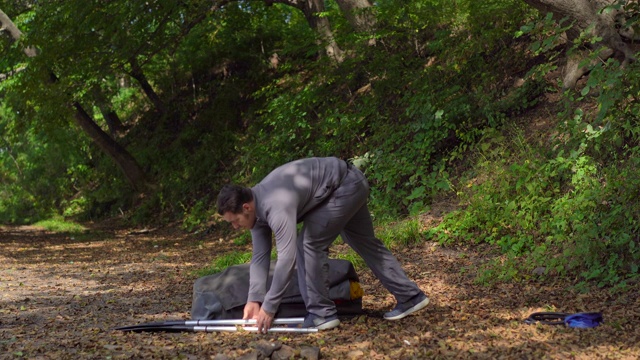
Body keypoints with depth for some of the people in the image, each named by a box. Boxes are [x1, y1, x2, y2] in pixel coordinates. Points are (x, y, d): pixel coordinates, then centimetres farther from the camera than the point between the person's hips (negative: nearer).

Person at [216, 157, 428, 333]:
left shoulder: (275, 206, -32)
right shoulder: (256, 206, -3)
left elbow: (287, 258, -34)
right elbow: (260, 256, 3)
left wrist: (269, 308, -29)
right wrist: (254, 300, -2)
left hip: (346, 185, -10)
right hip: (349, 185, 10)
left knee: (310, 243, -14)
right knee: (365, 243, 18)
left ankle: (322, 313, -4)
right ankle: (410, 296, 27)